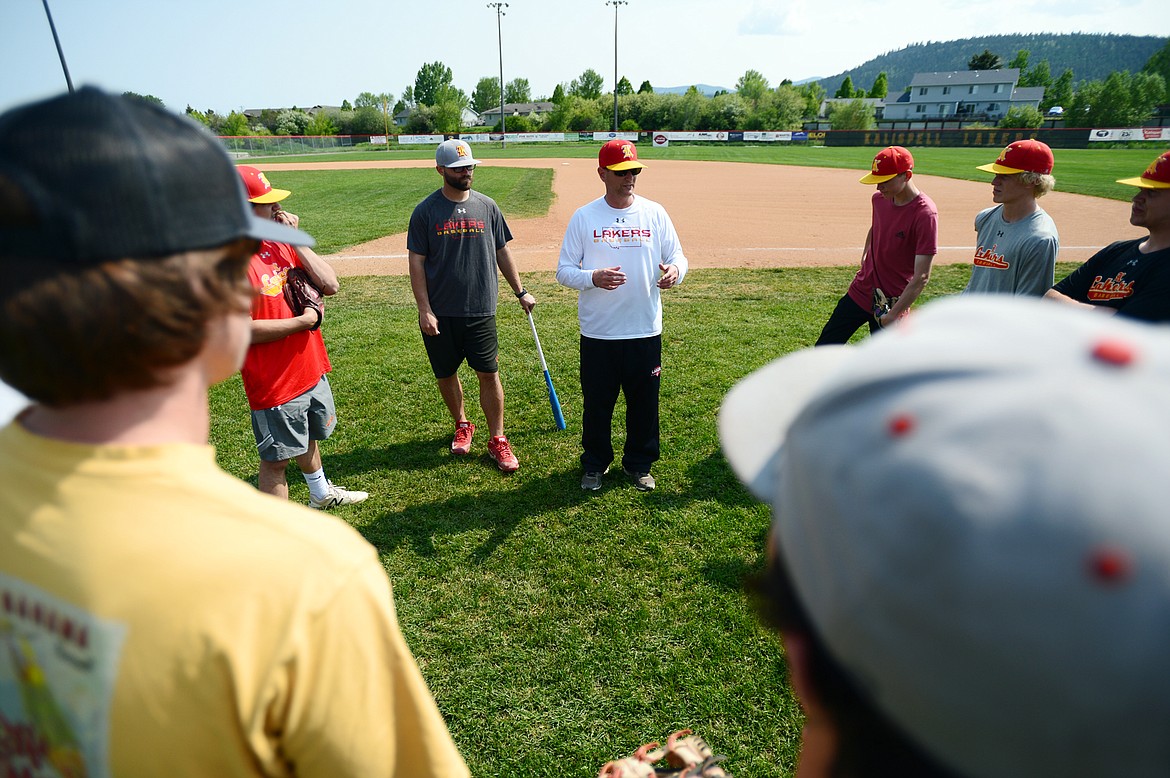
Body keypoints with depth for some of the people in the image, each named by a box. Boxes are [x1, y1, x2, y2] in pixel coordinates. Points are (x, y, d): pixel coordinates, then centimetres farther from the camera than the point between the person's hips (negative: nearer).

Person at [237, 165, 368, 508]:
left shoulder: (281, 244, 3)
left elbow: (330, 285, -2)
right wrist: (305, 320, -19)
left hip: (312, 372, 8)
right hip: (274, 386, -8)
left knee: (308, 438, 29)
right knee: (276, 459, 7)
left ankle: (321, 493, 53)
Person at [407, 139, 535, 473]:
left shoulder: (487, 207, 6)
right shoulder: (425, 211, -2)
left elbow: (502, 253, 14)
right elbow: (416, 263, -3)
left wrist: (521, 292, 12)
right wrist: (424, 311, -10)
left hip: (481, 310, 1)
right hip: (440, 313, -1)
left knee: (489, 374, 0)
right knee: (446, 374, 11)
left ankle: (497, 439, 12)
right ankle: (462, 426, 34)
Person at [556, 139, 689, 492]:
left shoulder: (655, 213, 3)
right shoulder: (584, 217, -1)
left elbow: (677, 255, 7)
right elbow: (564, 270, -1)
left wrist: (674, 271, -18)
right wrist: (594, 278, -22)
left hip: (646, 331, 2)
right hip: (597, 333, -1)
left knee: (644, 402, 12)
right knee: (597, 403, 11)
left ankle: (639, 463, 33)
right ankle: (595, 463, 32)